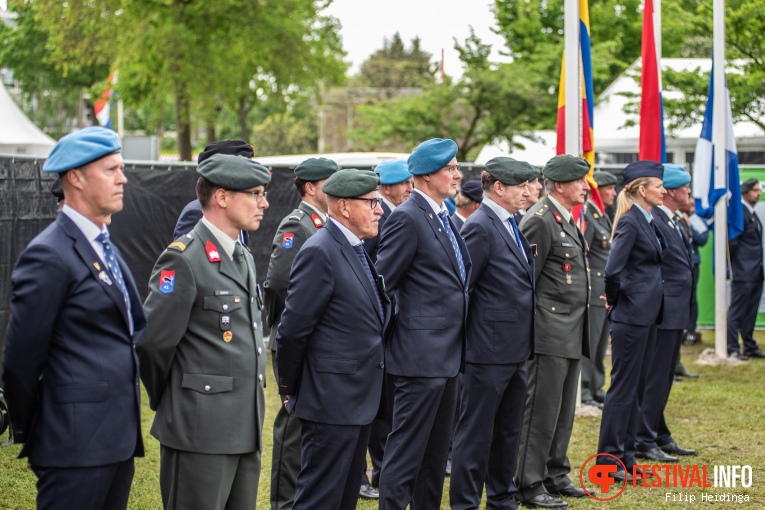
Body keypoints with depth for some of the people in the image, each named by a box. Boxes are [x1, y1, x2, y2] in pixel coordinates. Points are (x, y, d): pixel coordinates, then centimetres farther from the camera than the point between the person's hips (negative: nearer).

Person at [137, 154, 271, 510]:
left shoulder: (243, 258, 16)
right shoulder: (183, 260, -13)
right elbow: (153, 342, -14)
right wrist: (168, 404, 0)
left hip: (246, 430, 8)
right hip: (201, 432, -8)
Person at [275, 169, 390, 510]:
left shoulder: (357, 249, 12)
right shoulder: (319, 253, -18)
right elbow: (293, 329, -17)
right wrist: (290, 388, -8)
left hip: (359, 397, 9)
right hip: (332, 400, -9)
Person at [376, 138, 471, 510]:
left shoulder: (444, 218, 14)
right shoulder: (407, 218, -14)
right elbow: (381, 283, -14)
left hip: (447, 353, 9)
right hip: (421, 352, -9)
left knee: (436, 449, 15)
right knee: (406, 450, -5)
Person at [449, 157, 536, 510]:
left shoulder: (512, 226, 13)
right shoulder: (479, 227, -15)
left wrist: (525, 344, 14)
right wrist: (464, 343, -13)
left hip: (515, 350, 9)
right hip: (488, 351, -9)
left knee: (508, 431, 17)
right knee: (475, 432, 0)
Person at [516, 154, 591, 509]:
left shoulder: (567, 220, 16)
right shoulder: (539, 220, -14)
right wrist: (528, 329, -15)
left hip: (571, 333, 10)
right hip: (549, 332, -10)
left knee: (564, 409, 15)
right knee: (542, 409, -5)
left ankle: (555, 475, 24)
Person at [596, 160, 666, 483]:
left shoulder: (648, 221, 13)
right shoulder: (630, 222, -16)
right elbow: (612, 269, -24)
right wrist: (615, 299, -9)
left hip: (647, 315, 9)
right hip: (631, 316, -9)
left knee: (637, 387, 13)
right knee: (623, 387, -3)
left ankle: (626, 457, 21)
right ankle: (608, 460, 3)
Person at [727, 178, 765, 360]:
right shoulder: (739, 212, -13)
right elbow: (732, 241, -17)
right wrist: (735, 264, -12)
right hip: (743, 272, -9)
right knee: (737, 311, -4)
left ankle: (750, 346, 21)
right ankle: (732, 349, -1)